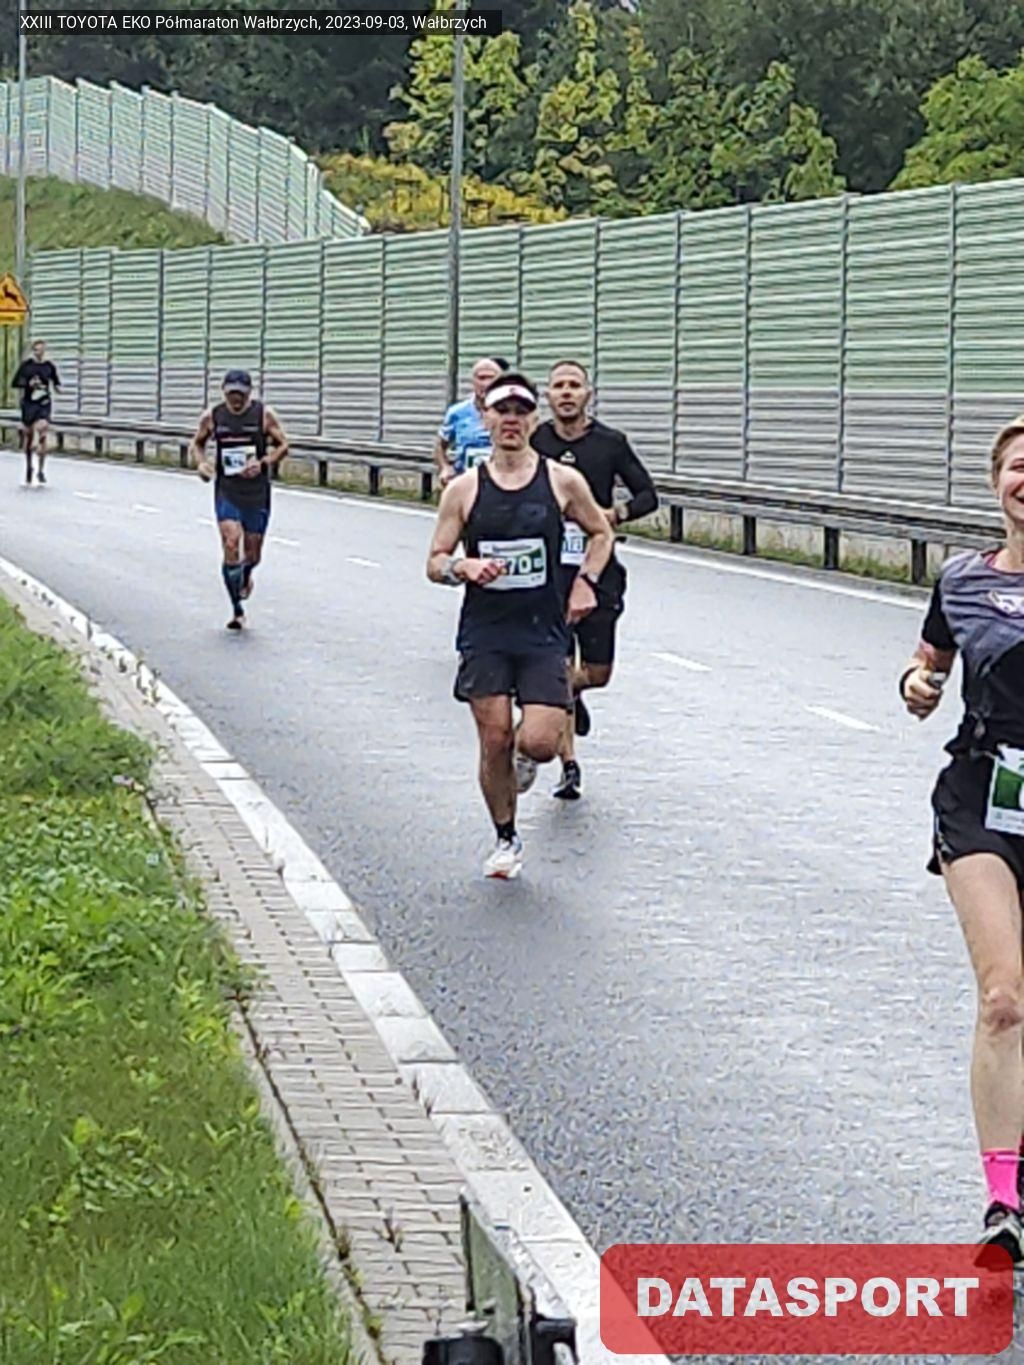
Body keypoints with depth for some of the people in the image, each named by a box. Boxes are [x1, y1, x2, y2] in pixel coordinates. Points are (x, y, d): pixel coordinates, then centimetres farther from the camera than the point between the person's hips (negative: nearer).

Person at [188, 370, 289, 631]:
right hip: (226, 490, 0)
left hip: (257, 492, 0)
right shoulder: (212, 417, 1)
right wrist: (201, 463, -7)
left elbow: (282, 445, 1)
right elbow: (196, 444, 15)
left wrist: (263, 463, -17)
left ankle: (246, 577, 46)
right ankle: (237, 611, -7)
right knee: (231, 544, -16)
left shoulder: (264, 415, -4)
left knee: (252, 553, 7)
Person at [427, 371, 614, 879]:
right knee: (494, 740, -1)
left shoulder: (563, 482, 0)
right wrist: (463, 567, -17)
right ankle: (505, 840, 19)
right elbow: (435, 563, 4)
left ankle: (524, 756, 26)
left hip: (544, 631, 0)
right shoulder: (464, 489, 0)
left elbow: (601, 533, 17)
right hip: (485, 632, 0)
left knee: (540, 742, -13)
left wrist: (585, 581, 2)